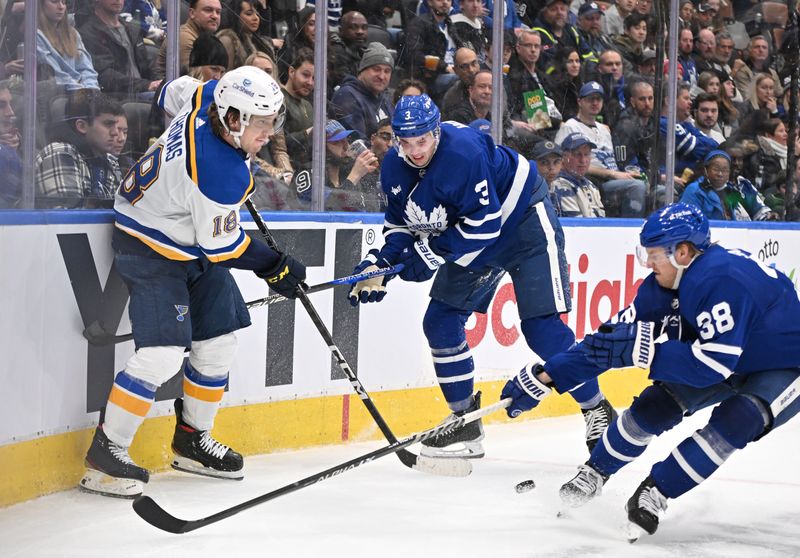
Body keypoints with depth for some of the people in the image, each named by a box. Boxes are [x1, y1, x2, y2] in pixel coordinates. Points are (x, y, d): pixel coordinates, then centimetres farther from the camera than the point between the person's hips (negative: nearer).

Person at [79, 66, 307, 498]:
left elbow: (175, 92, 12)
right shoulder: (222, 175, -34)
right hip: (150, 247, -10)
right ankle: (105, 454, -9)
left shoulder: (211, 95, -12)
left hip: (192, 244, 10)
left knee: (218, 342, 12)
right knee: (163, 352, -19)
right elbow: (221, 245, -22)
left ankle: (192, 439, 27)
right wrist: (273, 267, -9)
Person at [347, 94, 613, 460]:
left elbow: (485, 222, -30)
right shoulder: (394, 168, -8)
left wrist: (432, 254, -27)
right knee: (440, 321, 2)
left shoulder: (464, 151, -32)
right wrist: (380, 262, -11)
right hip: (470, 238, 8)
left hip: (522, 221, -8)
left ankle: (598, 412, 0)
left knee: (542, 327, -15)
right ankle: (465, 424, 13)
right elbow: (402, 224, 6)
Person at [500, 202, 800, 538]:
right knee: (658, 403, -5)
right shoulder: (664, 285, -9)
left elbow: (712, 364, -38)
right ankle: (596, 473, 16)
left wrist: (641, 349, -37)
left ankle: (656, 491, -15)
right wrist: (545, 377, -8)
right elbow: (610, 341, -4)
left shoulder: (724, 279, -35)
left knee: (735, 420, -31)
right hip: (733, 365, 8)